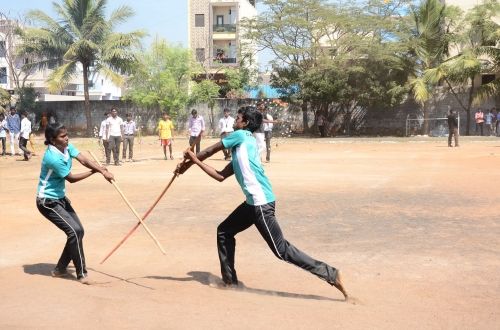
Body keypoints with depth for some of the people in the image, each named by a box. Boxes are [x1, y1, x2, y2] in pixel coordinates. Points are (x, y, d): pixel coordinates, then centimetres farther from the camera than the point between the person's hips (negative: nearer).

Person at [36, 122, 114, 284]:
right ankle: (81, 274, -6)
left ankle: (60, 269, 21)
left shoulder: (67, 147, -4)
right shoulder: (53, 157, -28)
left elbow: (84, 160, -14)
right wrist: (94, 171, -7)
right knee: (74, 231, -16)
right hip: (47, 201, -9)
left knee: (78, 231, 8)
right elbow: (71, 178, -19)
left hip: (61, 198, 9)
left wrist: (103, 170, -30)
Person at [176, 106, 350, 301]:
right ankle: (229, 280, 27)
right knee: (224, 232, 20)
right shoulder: (240, 147, 21)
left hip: (261, 202, -10)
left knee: (281, 250, -9)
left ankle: (330, 274, -7)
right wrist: (195, 161, 20)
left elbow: (210, 151, 5)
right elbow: (221, 176, 19)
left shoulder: (241, 136, -4)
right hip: (254, 202, 10)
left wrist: (187, 163, 19)